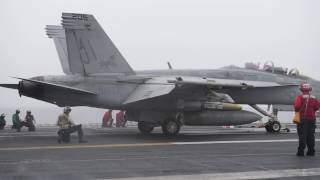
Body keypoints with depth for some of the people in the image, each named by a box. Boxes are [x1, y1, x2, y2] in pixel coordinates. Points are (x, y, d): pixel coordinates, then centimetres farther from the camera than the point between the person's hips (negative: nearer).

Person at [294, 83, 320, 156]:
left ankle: (301, 151, -5)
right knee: (311, 135, 9)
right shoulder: (313, 98, 5)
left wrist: (297, 110, 0)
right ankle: (311, 151, 11)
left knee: (302, 136, -3)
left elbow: (297, 106, -20)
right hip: (312, 119, 4)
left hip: (302, 118, -3)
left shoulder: (300, 97, -8)